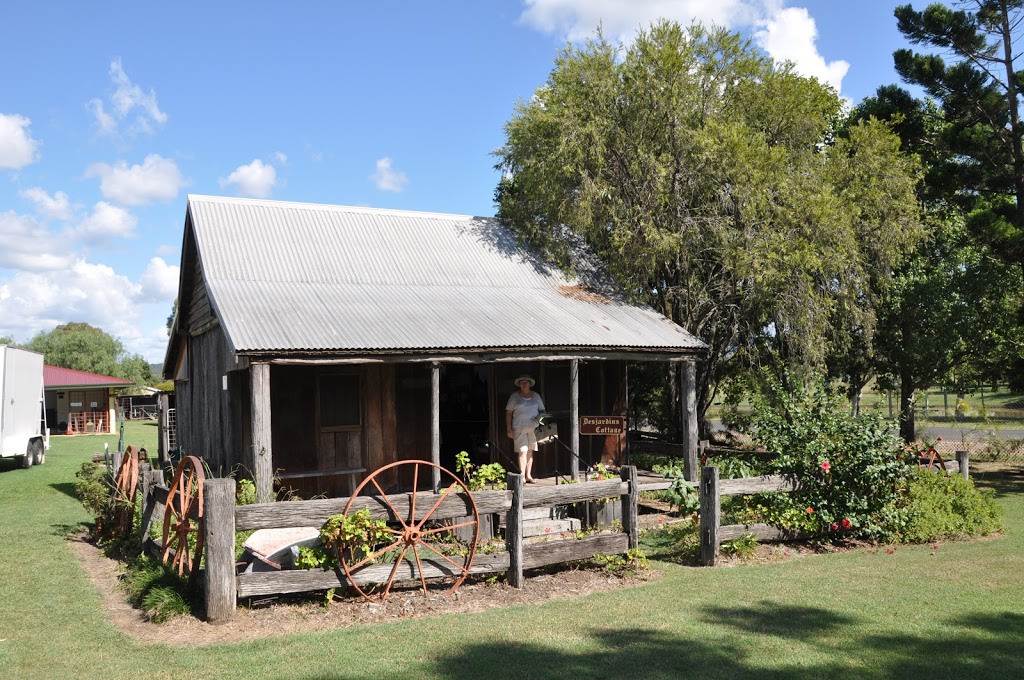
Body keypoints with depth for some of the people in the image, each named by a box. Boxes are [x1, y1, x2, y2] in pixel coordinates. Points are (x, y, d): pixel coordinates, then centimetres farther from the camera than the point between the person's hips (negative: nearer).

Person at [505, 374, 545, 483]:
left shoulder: (536, 396, 13)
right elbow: (508, 413, 3)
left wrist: (540, 416, -5)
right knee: (523, 451, -11)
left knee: (530, 452, 6)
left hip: (533, 427, 3)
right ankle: (522, 476, -12)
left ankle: (529, 475, 12)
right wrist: (509, 429, -3)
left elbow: (542, 410, 19)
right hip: (519, 428, -3)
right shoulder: (514, 396, 5)